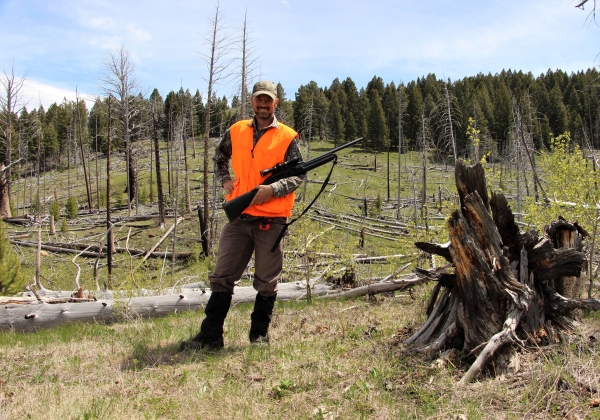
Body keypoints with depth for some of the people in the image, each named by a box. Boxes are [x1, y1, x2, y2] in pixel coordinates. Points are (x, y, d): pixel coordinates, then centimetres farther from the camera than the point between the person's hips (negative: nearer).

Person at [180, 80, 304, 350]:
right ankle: (211, 335, 11)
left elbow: (298, 176, -2)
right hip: (239, 217, 3)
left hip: (271, 220, -3)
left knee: (267, 282, 5)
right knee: (222, 277, 4)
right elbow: (219, 157, 28)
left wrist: (273, 189, -18)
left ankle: (260, 333, 20)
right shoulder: (236, 132, 11)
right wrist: (225, 179, 9)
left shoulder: (287, 137, 1)